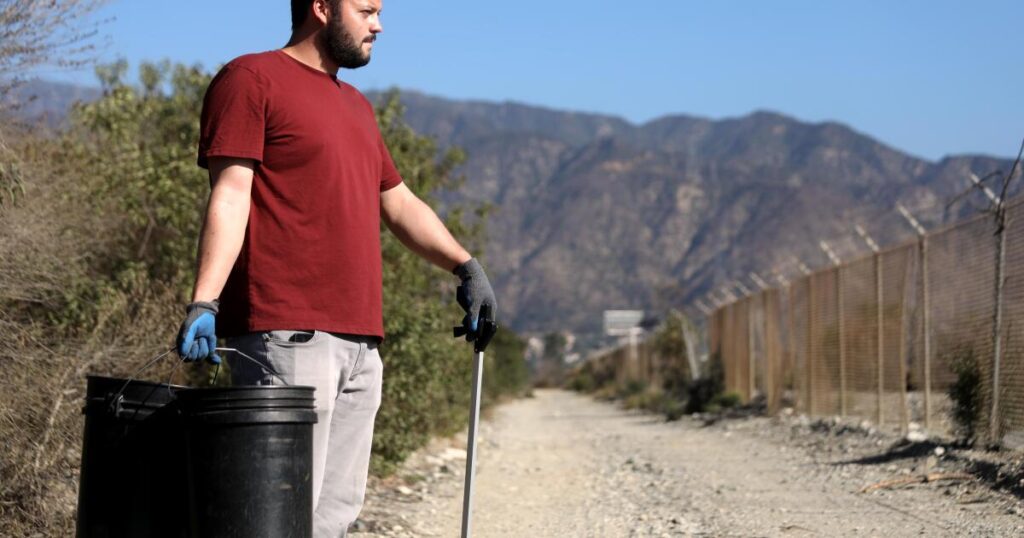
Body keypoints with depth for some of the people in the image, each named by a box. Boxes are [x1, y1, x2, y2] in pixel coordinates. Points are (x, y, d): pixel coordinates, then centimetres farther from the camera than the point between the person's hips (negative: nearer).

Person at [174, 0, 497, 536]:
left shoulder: (356, 105, 26)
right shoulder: (251, 79, -1)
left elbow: (399, 203, 31)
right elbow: (230, 195, -11)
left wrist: (465, 266, 19)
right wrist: (203, 302, -21)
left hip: (359, 341, 8)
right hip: (286, 335, -8)